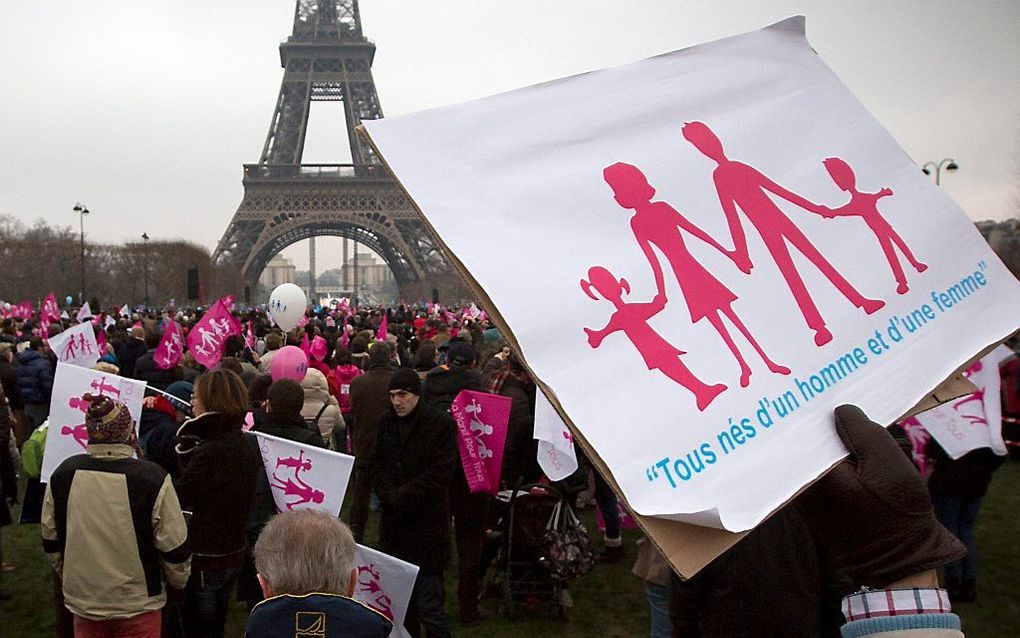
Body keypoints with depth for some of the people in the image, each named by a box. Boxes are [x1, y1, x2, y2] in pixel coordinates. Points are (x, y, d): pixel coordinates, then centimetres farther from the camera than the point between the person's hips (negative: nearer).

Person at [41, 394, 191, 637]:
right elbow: (175, 548, -13)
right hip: (138, 604, -3)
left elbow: (51, 541, 5)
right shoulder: (153, 479, -20)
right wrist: (177, 583, 6)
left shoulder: (63, 474, -8)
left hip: (83, 600, 4)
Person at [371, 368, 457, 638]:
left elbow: (440, 472, -12)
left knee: (429, 606, -5)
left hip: (427, 523, -5)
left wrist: (401, 497, -13)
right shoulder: (386, 422, 8)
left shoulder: (441, 424, -8)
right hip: (395, 522, 5)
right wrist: (388, 495, -8)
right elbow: (377, 465, 11)